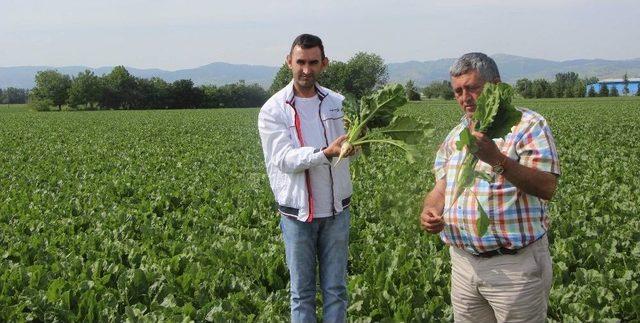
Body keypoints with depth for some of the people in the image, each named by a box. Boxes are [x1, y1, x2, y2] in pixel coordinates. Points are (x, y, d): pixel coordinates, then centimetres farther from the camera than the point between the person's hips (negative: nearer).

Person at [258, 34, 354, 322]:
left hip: (336, 211, 3)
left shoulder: (338, 103, 5)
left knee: (336, 289, 9)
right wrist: (326, 152, -30)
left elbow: (351, 150, 0)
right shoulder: (273, 110, -5)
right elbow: (285, 160, -15)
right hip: (298, 213, -2)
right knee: (302, 292, 8)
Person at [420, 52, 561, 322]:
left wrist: (498, 160, -29)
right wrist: (430, 211, -9)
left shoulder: (528, 125, -6)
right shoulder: (455, 135, 14)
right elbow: (440, 189, 13)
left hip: (515, 264, -6)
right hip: (463, 262, 6)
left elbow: (547, 187, -17)